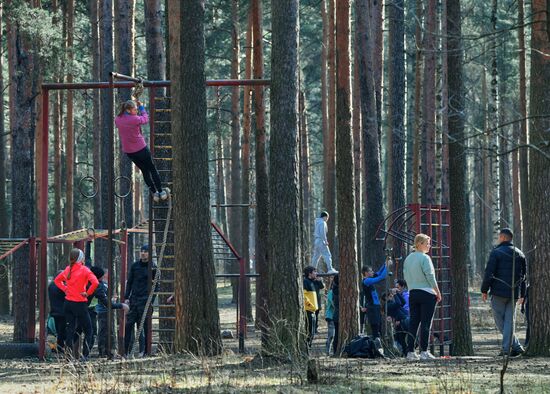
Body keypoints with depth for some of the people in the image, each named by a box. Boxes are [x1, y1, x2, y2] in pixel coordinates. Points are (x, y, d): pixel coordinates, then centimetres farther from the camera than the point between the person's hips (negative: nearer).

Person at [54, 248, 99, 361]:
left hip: (68, 303, 6)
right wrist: (88, 293, -11)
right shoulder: (84, 269, -11)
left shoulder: (68, 269, 7)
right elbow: (95, 283, -24)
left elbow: (57, 280, 21)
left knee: (70, 329, 12)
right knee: (88, 330, 5)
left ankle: (68, 355, 9)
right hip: (80, 304, -6)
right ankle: (85, 355, -4)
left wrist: (65, 289, 12)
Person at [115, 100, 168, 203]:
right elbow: (145, 119, -5)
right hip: (141, 149, -6)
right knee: (152, 169, 15)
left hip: (128, 151, 6)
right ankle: (161, 191, 22)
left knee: (145, 171, 19)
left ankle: (154, 193, 21)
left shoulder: (117, 120, -5)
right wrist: (142, 107, 10)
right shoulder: (134, 119, -24)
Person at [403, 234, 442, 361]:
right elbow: (430, 277, -12)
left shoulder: (408, 259, 11)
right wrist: (438, 292, -5)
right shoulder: (424, 258, -11)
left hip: (412, 293, 7)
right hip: (427, 293, -7)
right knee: (426, 323, -4)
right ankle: (424, 352, -6)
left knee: (413, 322, 7)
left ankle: (410, 351, 4)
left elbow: (406, 277, 14)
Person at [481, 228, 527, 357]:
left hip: (499, 292, -5)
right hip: (514, 293, 5)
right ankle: (506, 348, -1)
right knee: (509, 321, 7)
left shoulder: (496, 253, -7)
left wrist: (484, 290, -2)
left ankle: (516, 346, -3)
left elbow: (489, 273, -11)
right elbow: (524, 275, 14)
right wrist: (522, 294, 20)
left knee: (500, 321, 3)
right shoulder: (520, 254, 11)